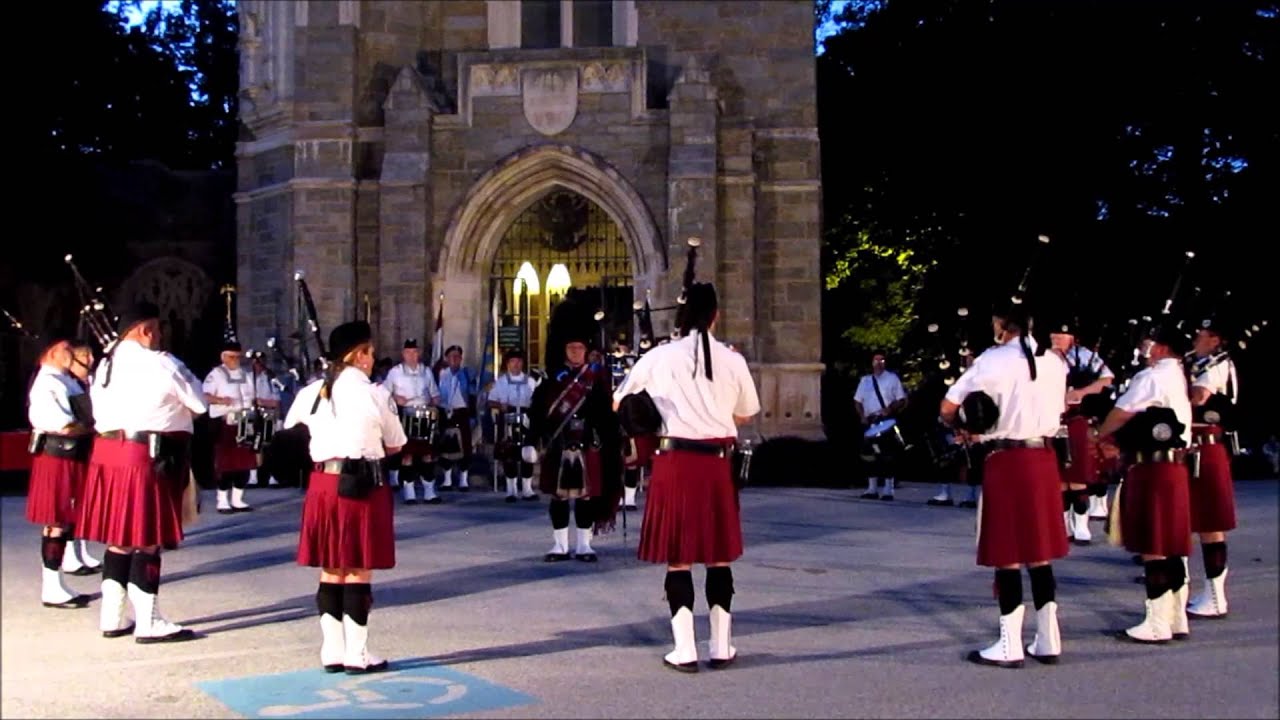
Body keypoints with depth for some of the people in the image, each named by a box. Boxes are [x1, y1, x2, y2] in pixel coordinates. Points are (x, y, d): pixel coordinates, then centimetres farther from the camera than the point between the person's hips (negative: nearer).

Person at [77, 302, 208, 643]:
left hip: (107, 452, 8)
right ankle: (148, 624, 1)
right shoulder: (158, 362, -10)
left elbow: (99, 411, 16)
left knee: (119, 537, 13)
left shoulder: (105, 364, 14)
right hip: (147, 457, -8)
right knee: (147, 540, -3)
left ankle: (113, 618, 18)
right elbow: (200, 403, -4)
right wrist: (185, 377, 15)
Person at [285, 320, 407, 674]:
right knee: (358, 571, 1)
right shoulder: (374, 394, -7)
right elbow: (394, 445, 1)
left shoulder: (311, 393, 6)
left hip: (323, 483, 5)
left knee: (331, 571, 11)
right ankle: (356, 654, 6)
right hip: (363, 485, -5)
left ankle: (332, 651, 17)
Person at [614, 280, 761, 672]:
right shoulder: (732, 360, -1)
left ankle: (685, 650, 5)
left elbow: (618, 402, 11)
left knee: (678, 556, 4)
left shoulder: (660, 357, -3)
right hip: (718, 463, 2)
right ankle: (722, 647, 17)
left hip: (676, 462, -1)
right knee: (719, 555, 11)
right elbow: (745, 414, 12)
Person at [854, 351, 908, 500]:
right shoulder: (865, 380, 14)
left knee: (887, 455, -7)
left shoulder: (892, 378, 4)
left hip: (887, 421, -4)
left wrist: (890, 409, -16)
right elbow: (857, 401, 16)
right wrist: (862, 416, 0)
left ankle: (888, 490, -5)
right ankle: (872, 489, 10)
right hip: (870, 422, 4)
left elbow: (902, 400, 1)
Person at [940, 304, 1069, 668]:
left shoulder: (993, 361, -9)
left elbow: (948, 408, -8)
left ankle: (1010, 645, 4)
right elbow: (1059, 409, 16)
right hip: (1044, 458, 6)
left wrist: (965, 428, 12)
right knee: (1039, 553, 12)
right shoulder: (1054, 362, 7)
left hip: (1006, 461, -6)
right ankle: (1048, 640, 16)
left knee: (1007, 553, 0)